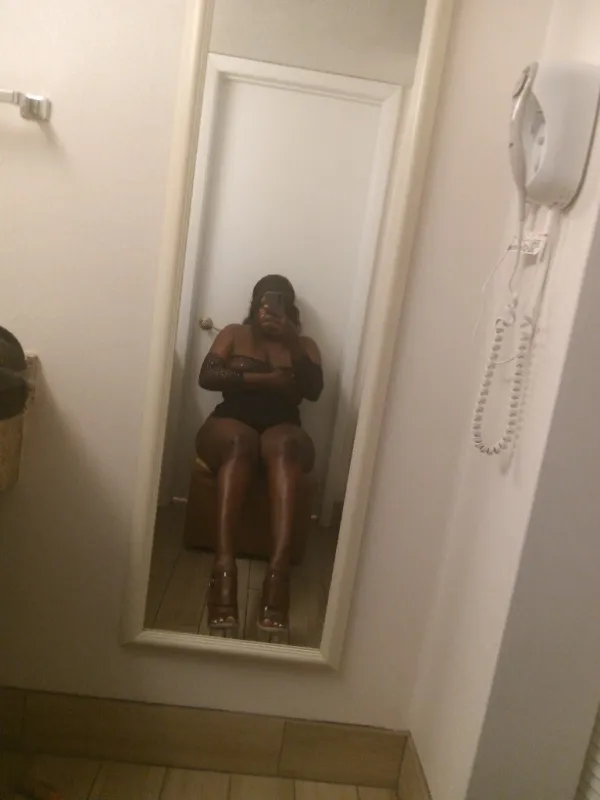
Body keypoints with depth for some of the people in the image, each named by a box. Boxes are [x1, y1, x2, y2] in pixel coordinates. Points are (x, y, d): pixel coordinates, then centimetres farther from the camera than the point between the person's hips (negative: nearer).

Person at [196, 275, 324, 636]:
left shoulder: (305, 344, 17)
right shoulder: (234, 334, 16)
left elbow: (314, 391, -2)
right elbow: (207, 376, -1)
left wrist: (292, 343, -13)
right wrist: (262, 379, -9)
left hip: (282, 431, 1)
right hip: (231, 425, 0)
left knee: (283, 445, -37)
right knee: (240, 443, -38)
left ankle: (279, 569, -54)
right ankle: (225, 565, -52)